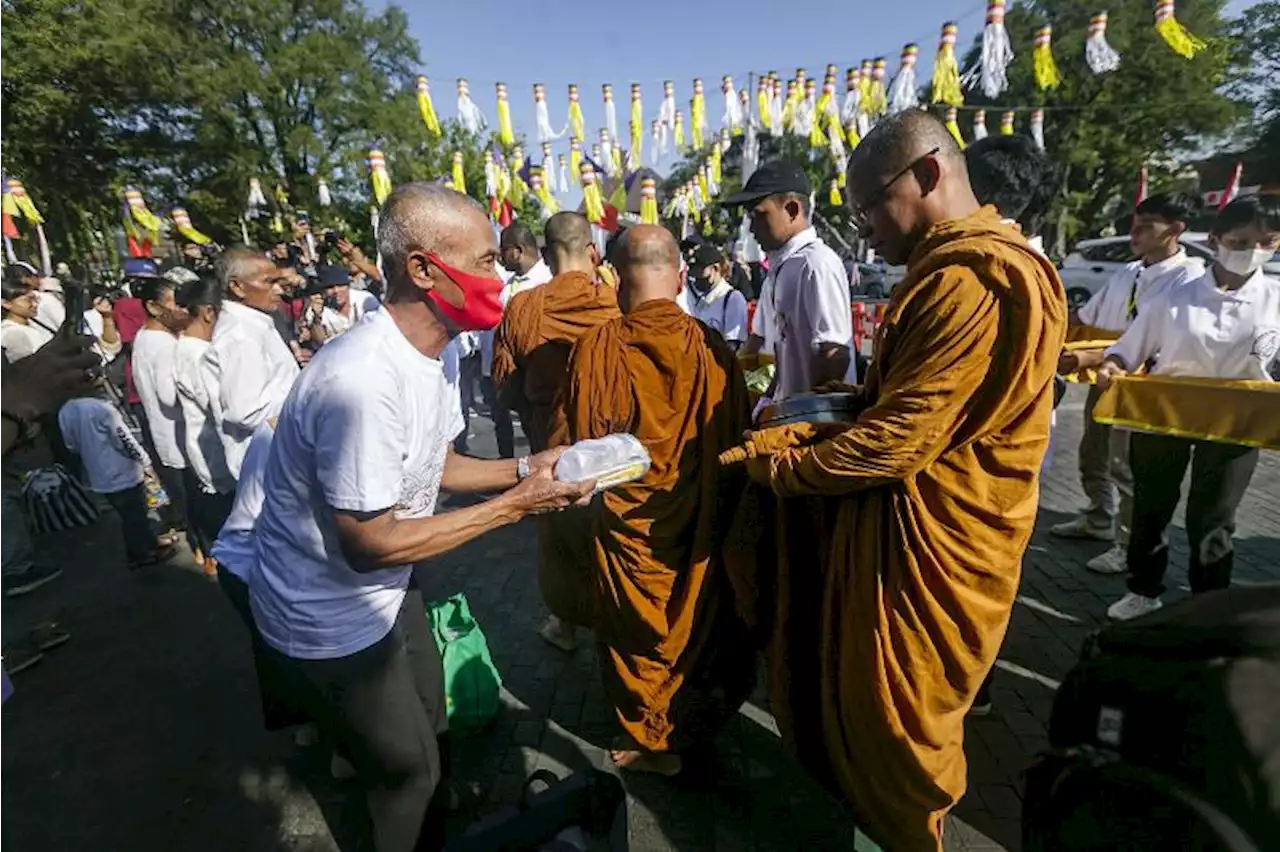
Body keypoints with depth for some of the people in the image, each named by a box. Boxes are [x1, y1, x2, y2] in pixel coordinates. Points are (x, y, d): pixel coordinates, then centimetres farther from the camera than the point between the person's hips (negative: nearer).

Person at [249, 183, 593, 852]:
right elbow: (370, 544, -28)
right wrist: (512, 506, -24)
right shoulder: (363, 381, -34)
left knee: (430, 736, 27)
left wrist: (521, 469, -7)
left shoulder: (422, 351, -3)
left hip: (385, 592, 9)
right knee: (408, 774, 14)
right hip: (331, 618, -8)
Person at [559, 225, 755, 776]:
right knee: (702, 621, 24)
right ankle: (699, 728, 46)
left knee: (639, 633, 19)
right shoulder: (713, 347, -14)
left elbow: (583, 441, -9)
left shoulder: (597, 348, -18)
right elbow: (737, 435, -4)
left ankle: (656, 743, 37)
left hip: (628, 524, -2)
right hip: (701, 523, 3)